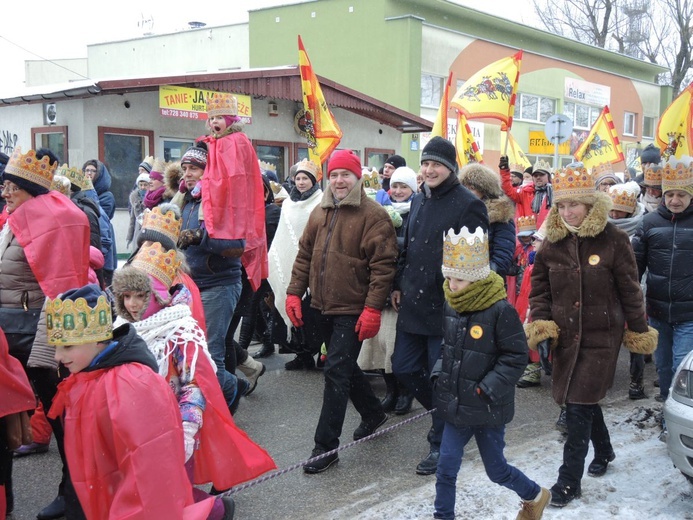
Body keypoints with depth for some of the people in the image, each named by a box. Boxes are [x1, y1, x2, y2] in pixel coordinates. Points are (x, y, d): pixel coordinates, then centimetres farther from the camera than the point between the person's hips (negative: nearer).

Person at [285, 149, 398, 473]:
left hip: (352, 311, -7)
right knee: (343, 367, 20)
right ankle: (373, 413, 42)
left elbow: (383, 265, -15)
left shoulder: (373, 215, -11)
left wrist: (372, 308, -20)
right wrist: (294, 292, 8)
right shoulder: (320, 213, 10)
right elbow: (305, 255, 15)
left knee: (336, 372, -7)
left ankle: (325, 445, 2)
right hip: (324, 306, 7)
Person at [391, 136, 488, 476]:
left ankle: (441, 443, 21)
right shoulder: (419, 200, 13)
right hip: (413, 303, 8)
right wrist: (398, 285, 16)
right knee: (403, 368, 13)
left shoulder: (468, 205, -11)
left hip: (446, 307, -7)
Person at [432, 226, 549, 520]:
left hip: (488, 410, -5)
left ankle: (535, 495, 42)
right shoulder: (450, 305, 0)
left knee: (496, 469, 13)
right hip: (456, 406, 5)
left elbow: (516, 357, -17)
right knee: (446, 467, 5)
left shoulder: (501, 310, -20)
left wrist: (487, 389, -19)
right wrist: (439, 374, 5)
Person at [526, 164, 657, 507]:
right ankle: (603, 451, 45)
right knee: (585, 401, 19)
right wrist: (540, 321, -6)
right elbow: (539, 286, 8)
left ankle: (569, 480, 7)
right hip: (566, 336, 5)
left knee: (578, 407, -6)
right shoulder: (552, 242, 1)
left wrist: (639, 331, 1)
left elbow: (629, 289, -4)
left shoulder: (613, 240, -11)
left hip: (601, 337, -4)